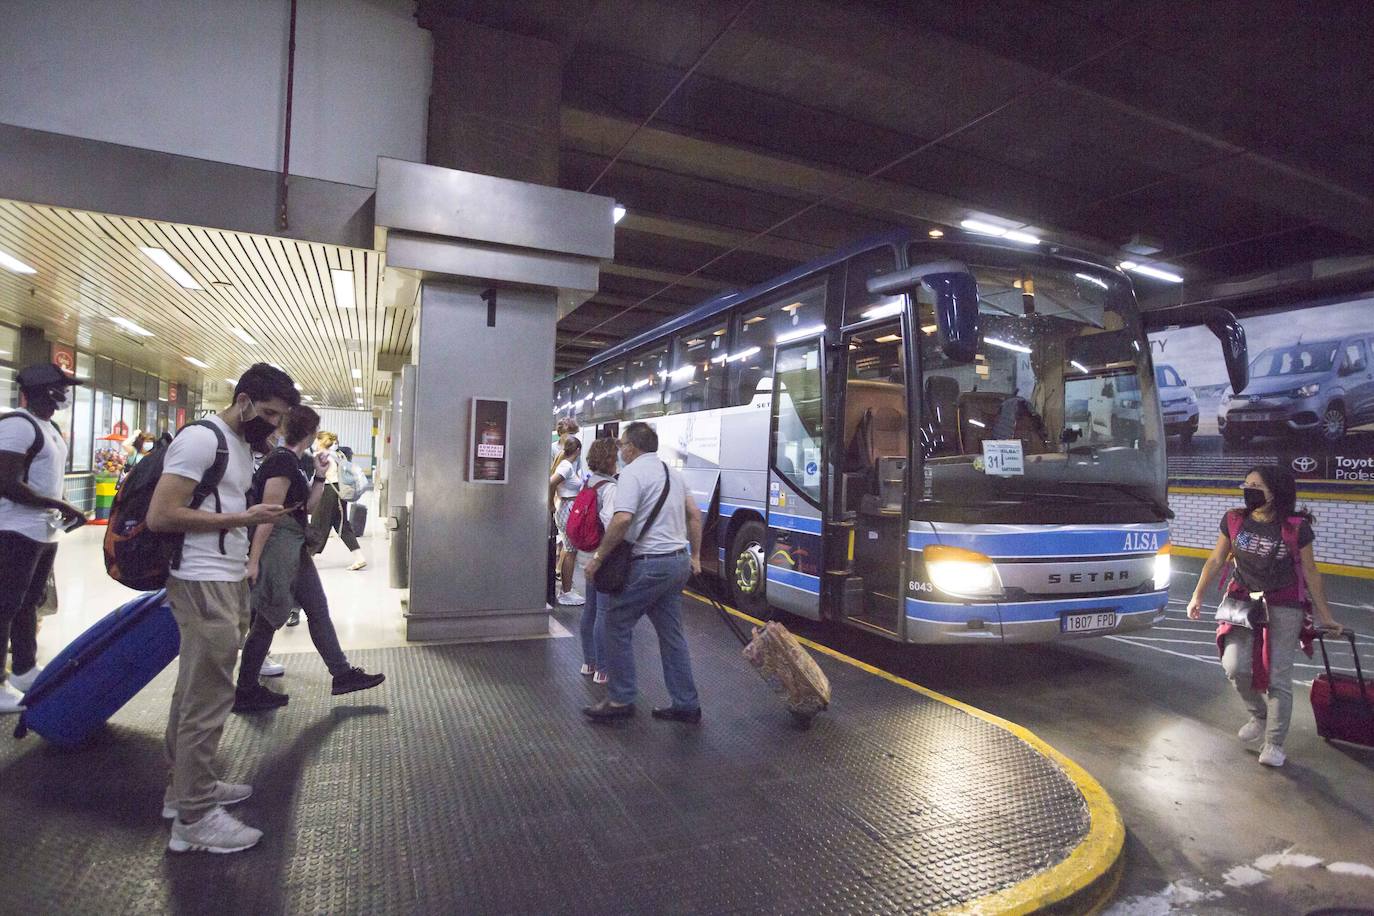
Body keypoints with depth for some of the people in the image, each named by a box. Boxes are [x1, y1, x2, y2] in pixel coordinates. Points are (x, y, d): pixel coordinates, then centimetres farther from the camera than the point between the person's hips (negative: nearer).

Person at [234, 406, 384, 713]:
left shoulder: (293, 460, 11)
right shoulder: (282, 460, -18)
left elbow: (307, 505, 16)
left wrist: (319, 475, 4)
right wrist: (253, 560, -24)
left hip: (294, 549, 10)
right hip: (277, 548, -10)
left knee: (318, 609, 12)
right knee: (268, 620, 3)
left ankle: (342, 674, 19)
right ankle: (245, 693, 19)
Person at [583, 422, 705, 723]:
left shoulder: (633, 472, -11)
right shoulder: (672, 471, 15)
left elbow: (622, 519, -23)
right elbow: (694, 514, 17)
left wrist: (598, 557, -15)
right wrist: (694, 556, 22)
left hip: (650, 563, -8)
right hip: (679, 562, 8)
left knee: (617, 625, 6)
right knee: (671, 633, 14)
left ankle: (620, 700, 11)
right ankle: (686, 705, 19)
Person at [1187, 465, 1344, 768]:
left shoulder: (1296, 527, -12)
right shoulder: (1234, 521, -5)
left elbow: (1310, 573, -1)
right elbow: (1216, 560, 4)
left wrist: (1325, 616, 5)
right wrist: (1197, 596, 0)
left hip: (1284, 607, -2)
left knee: (1278, 677, 2)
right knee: (1235, 667, -9)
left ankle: (1274, 743, 18)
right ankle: (1259, 715, 22)